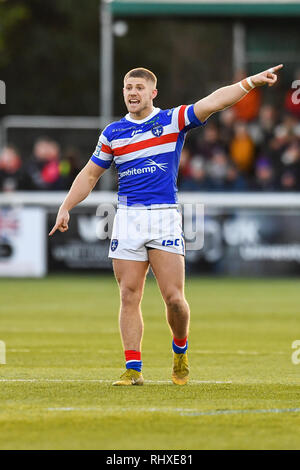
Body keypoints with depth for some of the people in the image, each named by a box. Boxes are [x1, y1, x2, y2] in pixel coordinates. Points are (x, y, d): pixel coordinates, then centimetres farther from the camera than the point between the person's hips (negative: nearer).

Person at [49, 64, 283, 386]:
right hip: (128, 218, 2)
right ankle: (133, 368, 2)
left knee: (173, 297, -8)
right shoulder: (113, 133, 11)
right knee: (129, 296, -2)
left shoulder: (173, 120, 3)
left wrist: (250, 82, -22)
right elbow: (90, 175, 20)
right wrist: (66, 208, 11)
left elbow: (213, 102, -10)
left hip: (165, 216, -2)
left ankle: (180, 350, 19)